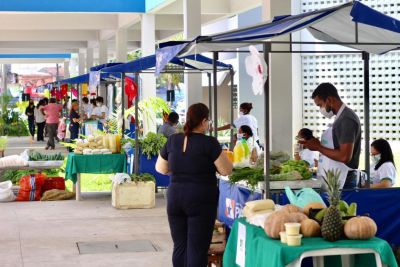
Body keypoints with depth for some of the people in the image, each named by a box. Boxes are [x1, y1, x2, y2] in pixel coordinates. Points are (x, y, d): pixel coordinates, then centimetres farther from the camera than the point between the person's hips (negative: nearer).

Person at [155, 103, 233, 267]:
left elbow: (161, 168, 13)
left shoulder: (173, 140, 3)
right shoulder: (209, 143, -11)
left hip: (175, 198, 5)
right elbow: (226, 170, -7)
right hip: (201, 201, -4)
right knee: (197, 248, -1)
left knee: (179, 246, 12)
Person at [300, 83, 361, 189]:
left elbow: (344, 156, -22)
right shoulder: (342, 117, 16)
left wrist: (318, 147, -13)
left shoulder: (346, 120, -16)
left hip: (342, 181, -9)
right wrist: (318, 144, 4)